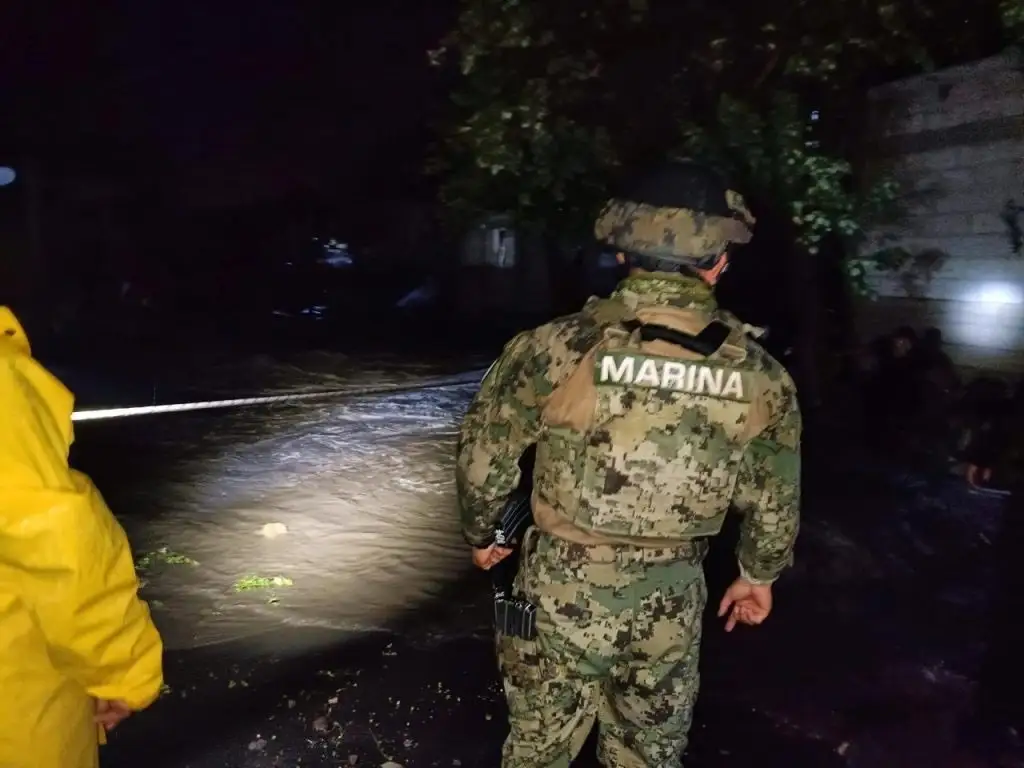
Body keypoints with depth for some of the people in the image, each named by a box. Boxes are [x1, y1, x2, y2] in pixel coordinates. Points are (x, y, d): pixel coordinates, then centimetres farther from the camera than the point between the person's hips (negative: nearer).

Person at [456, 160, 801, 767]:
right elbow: (775, 502, 4)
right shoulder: (760, 377, -10)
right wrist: (758, 574, 23)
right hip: (671, 604, 2)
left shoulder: (556, 349, -19)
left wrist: (483, 534, 13)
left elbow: (484, 457, -6)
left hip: (562, 591, -1)